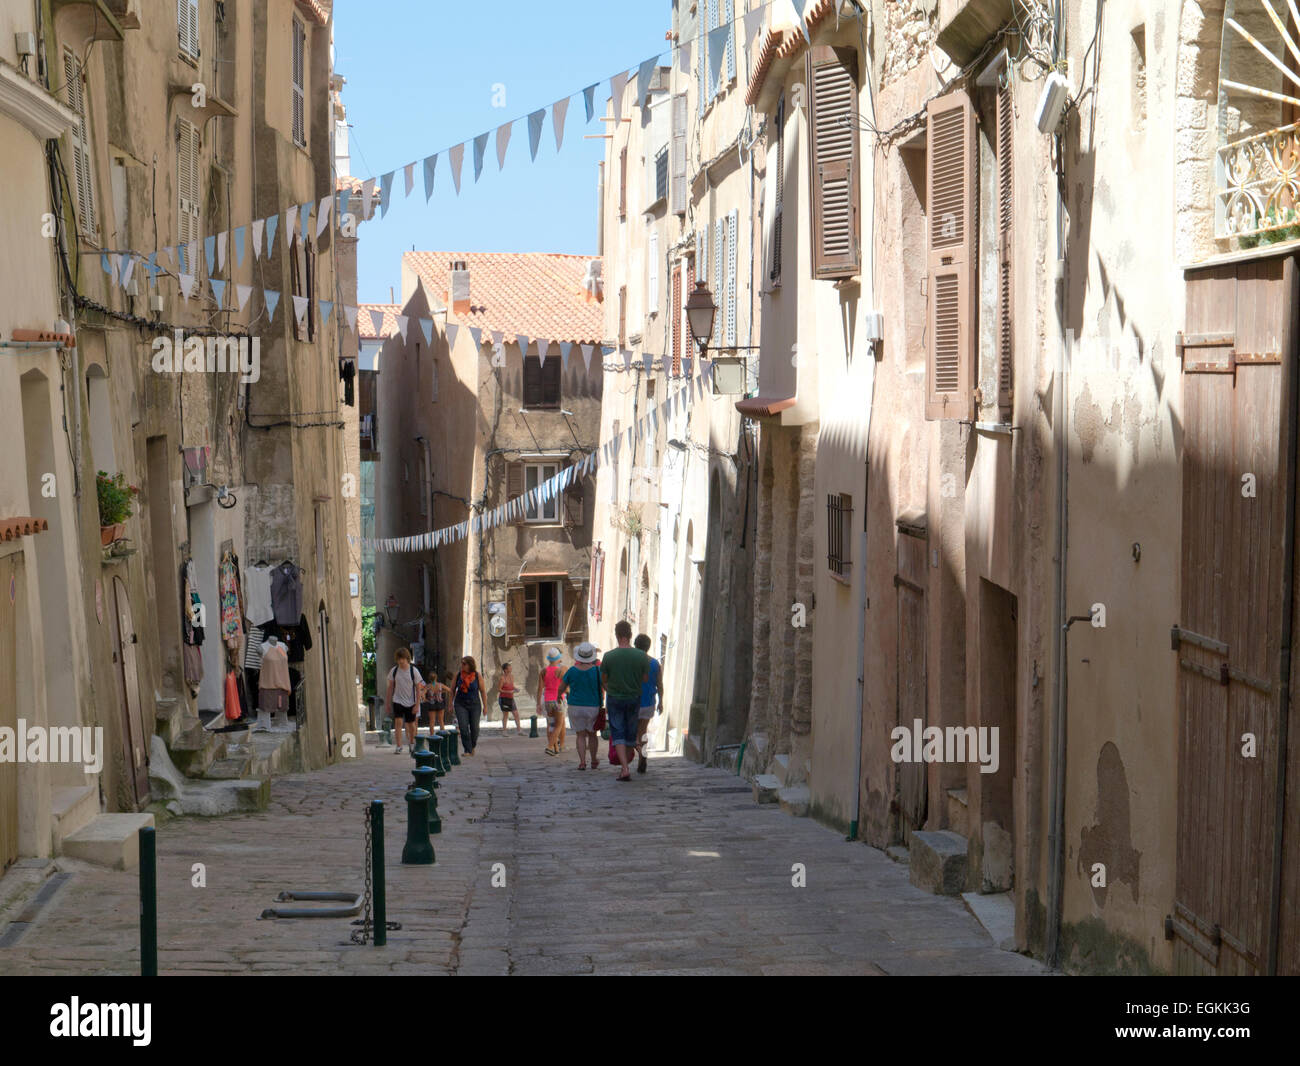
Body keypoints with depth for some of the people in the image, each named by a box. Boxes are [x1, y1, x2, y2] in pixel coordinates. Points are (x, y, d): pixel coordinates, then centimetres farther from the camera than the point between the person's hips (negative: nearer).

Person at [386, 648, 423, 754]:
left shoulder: (414, 671, -7)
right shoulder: (394, 671, -1)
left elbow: (418, 689, -4)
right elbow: (390, 688, 8)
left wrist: (417, 704, -9)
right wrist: (388, 703, 8)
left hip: (410, 702, 0)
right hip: (398, 701, 0)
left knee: (411, 724, 10)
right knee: (398, 722, -15)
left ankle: (412, 743, 33)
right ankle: (398, 746, -15)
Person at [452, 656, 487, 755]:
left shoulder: (477, 676, -4)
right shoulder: (458, 675, -1)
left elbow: (483, 691, 0)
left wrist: (485, 706, -2)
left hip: (474, 704, 0)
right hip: (461, 705, 0)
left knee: (474, 728, 3)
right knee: (463, 728, -12)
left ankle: (473, 746, 30)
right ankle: (467, 750, -6)